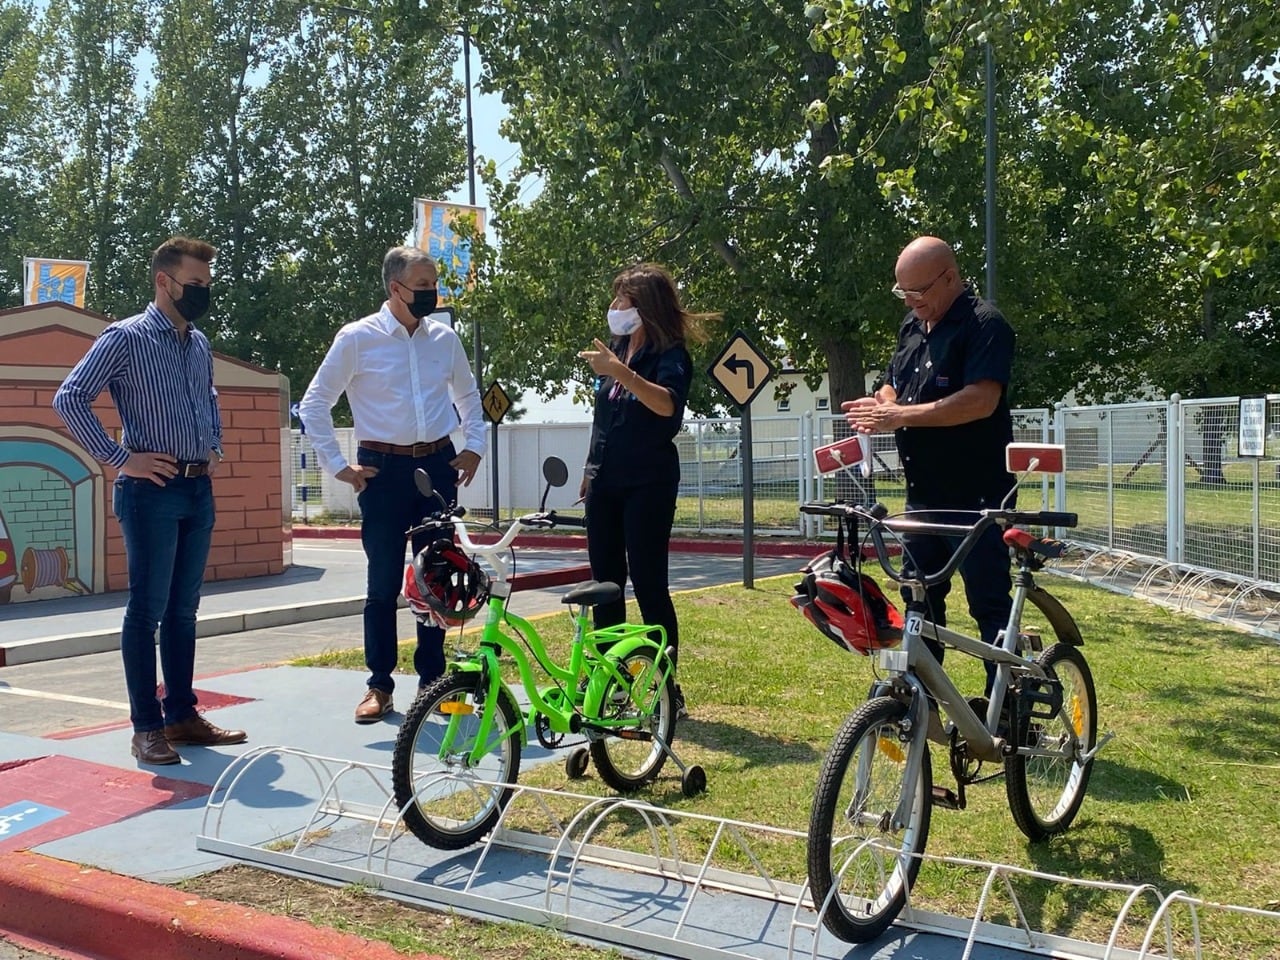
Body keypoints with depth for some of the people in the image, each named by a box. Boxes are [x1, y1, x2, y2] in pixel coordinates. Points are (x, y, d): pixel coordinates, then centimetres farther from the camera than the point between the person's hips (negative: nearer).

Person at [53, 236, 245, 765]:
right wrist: (121, 459, -13)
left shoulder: (200, 343, 14)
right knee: (148, 609, -2)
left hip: (199, 489, 7)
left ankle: (182, 714, 20)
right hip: (152, 489, -7)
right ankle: (147, 726, 6)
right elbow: (69, 399, -11)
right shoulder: (125, 338, -7)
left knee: (183, 608, 12)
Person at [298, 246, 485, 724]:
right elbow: (314, 404, 0)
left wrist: (473, 447, 13)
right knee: (383, 582, 1)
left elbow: (468, 395, 23)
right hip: (384, 469, -3)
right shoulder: (358, 338, -5)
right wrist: (338, 466, -3)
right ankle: (379, 686, 12)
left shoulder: (444, 338, 6)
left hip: (438, 466, 4)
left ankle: (433, 680, 20)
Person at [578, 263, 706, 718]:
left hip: (648, 482, -7)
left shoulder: (669, 355, -10)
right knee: (605, 582, 9)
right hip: (606, 481, 7)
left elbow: (667, 404, -32)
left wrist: (621, 373, -44)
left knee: (648, 582, -8)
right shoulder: (614, 348, 10)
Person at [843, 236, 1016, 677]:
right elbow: (894, 386, 23)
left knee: (989, 603, -2)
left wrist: (901, 415, -24)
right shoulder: (913, 326, 14)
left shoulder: (984, 324, -12)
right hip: (923, 493, 9)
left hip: (975, 495, -8)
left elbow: (981, 400, -24)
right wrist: (880, 407, -2)